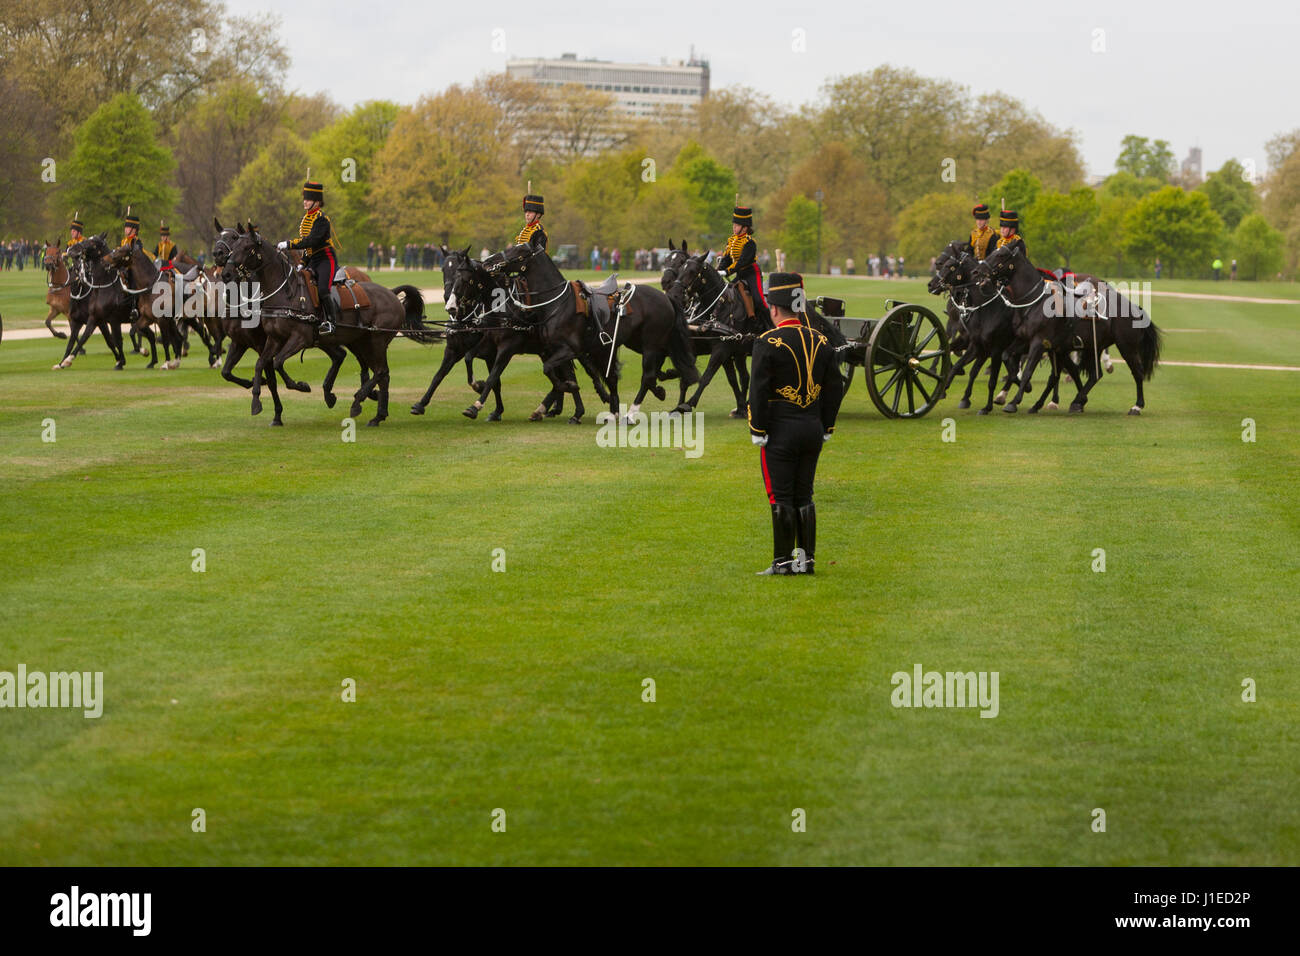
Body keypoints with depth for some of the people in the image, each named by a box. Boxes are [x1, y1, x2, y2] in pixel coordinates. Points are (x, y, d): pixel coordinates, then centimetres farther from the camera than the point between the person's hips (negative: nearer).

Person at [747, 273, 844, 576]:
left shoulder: (768, 343, -12)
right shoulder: (820, 342, 6)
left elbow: (758, 390, -14)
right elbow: (835, 387, 10)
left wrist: (757, 431, -8)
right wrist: (826, 427, 17)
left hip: (781, 430, -6)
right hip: (813, 431, 6)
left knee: (781, 499, -1)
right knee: (804, 497, 13)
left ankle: (783, 562, 1)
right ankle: (806, 559, 13)